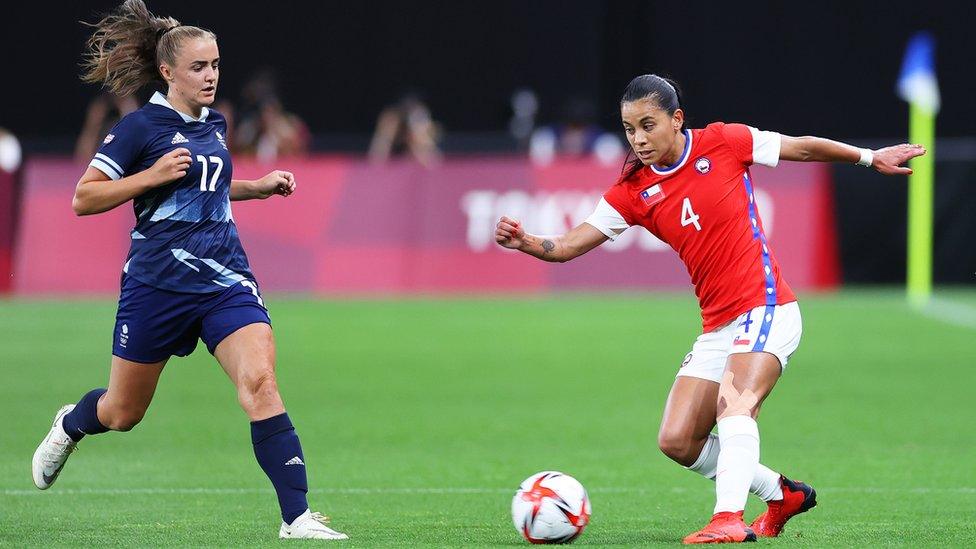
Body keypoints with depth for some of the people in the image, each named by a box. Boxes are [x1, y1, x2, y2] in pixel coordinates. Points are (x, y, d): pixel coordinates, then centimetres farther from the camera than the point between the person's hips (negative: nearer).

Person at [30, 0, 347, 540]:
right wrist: (152, 175, -19)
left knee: (260, 381, -20)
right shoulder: (140, 127, -8)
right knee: (123, 412, 12)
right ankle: (69, 425, 49)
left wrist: (258, 187, 15)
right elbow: (83, 198, -9)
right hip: (158, 282, -4)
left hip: (225, 280, 4)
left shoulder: (214, 125, 11)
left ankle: (296, 516, -23)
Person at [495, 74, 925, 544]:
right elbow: (568, 247, -3)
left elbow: (802, 148, 9)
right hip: (716, 328, 6)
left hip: (765, 308, -6)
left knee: (734, 403, -29)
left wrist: (870, 157, 17)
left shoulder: (723, 143, -5)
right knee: (676, 441, 1)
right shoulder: (634, 192, 3)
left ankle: (729, 518, -37)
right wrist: (524, 242, -22)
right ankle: (782, 495, 18)